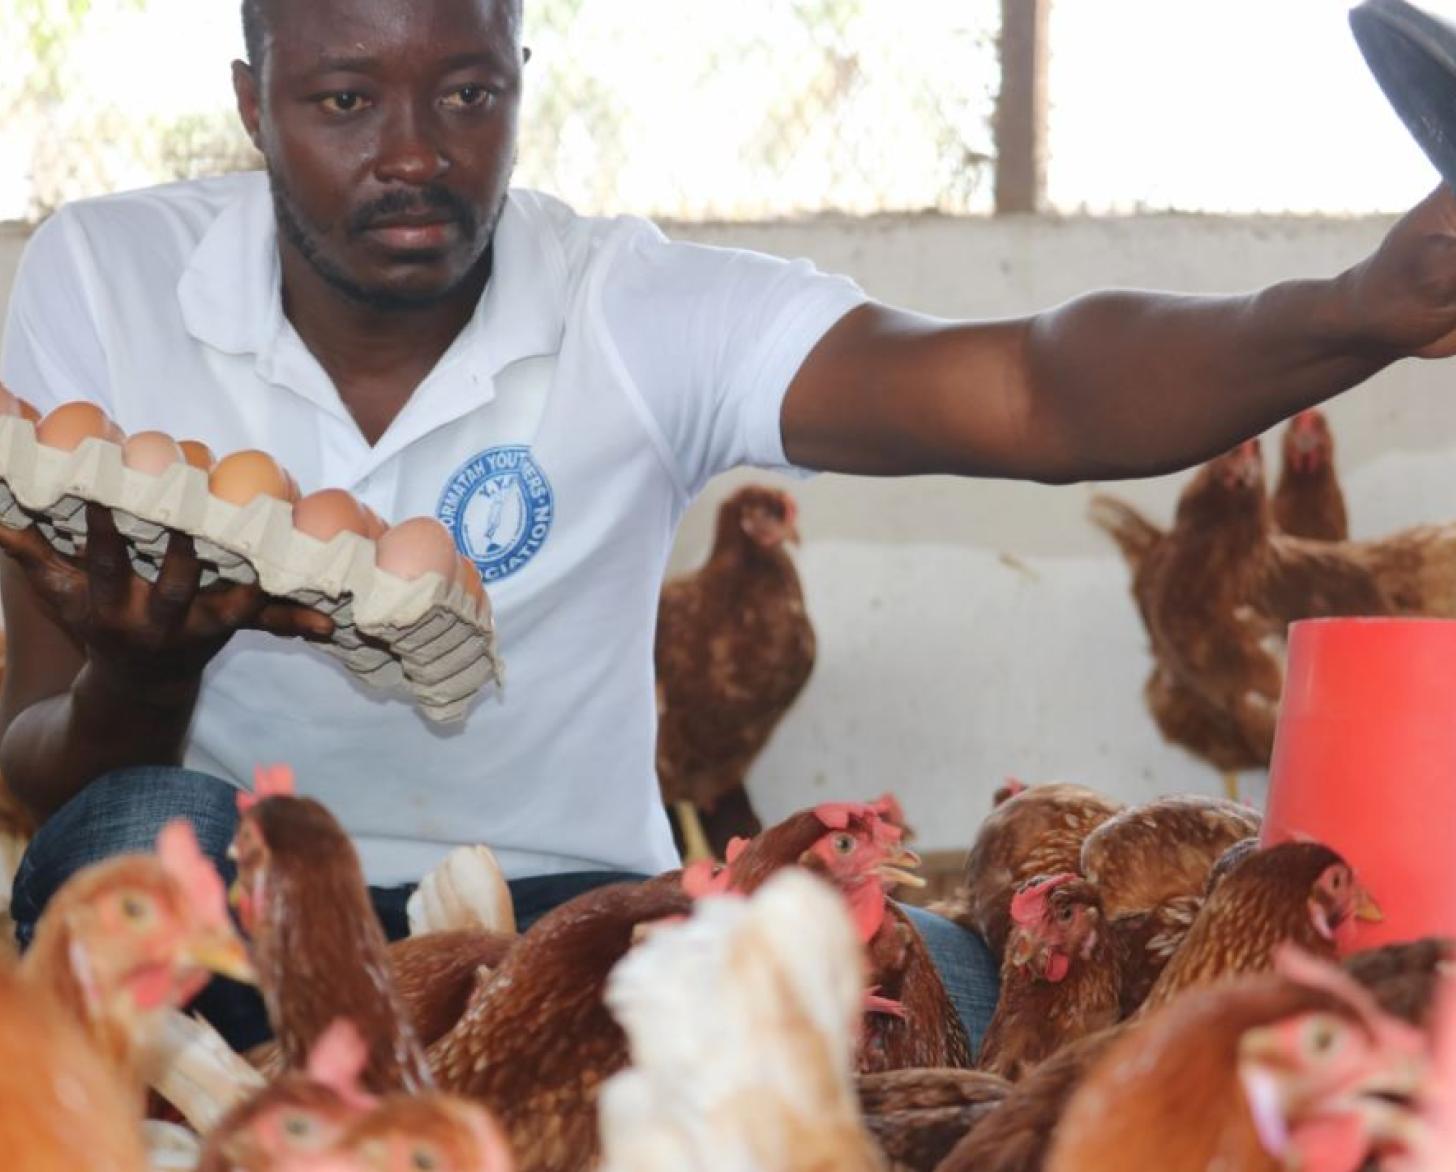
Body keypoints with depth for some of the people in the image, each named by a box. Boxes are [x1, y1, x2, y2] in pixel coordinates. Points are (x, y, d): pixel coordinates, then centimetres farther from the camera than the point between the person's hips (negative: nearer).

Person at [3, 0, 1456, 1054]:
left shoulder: (641, 314, -9)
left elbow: (1035, 389, -24)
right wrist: (134, 678, -31)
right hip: (228, 932, 0)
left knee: (918, 972, -27)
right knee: (145, 840, -34)